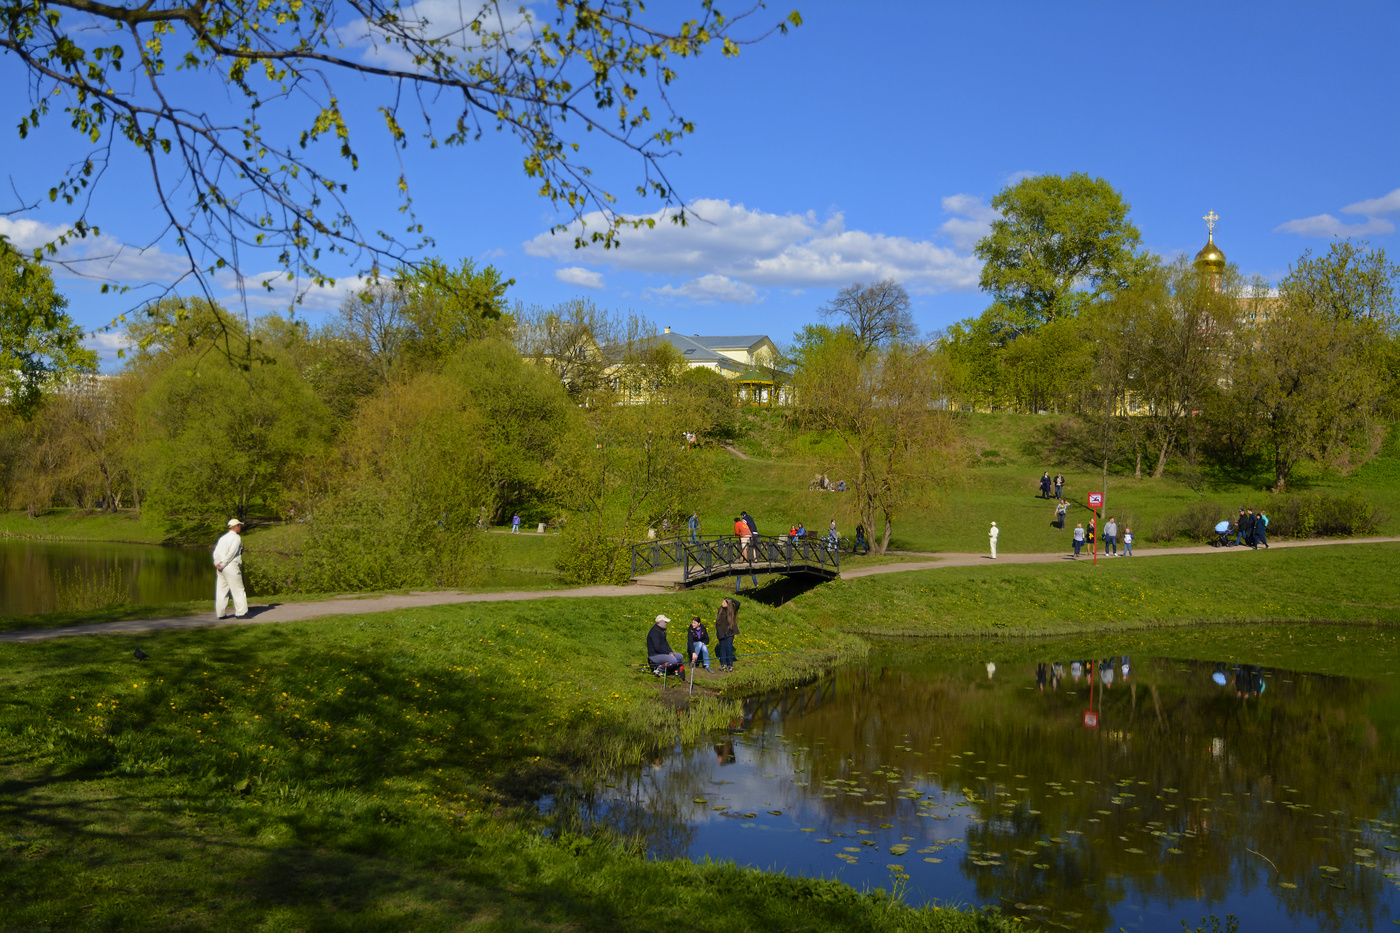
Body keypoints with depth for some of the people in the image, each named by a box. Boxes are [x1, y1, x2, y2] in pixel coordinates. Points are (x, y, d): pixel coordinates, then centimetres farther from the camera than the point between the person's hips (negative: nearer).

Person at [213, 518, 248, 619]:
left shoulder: (223, 538, 17)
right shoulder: (236, 538, -4)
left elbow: (216, 552, 7)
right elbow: (231, 553, -14)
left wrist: (217, 563, -3)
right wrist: (222, 564, -10)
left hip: (220, 568, 7)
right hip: (231, 567, -7)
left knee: (221, 591, 7)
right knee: (238, 590, -2)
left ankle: (220, 613, 7)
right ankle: (240, 612, -3)